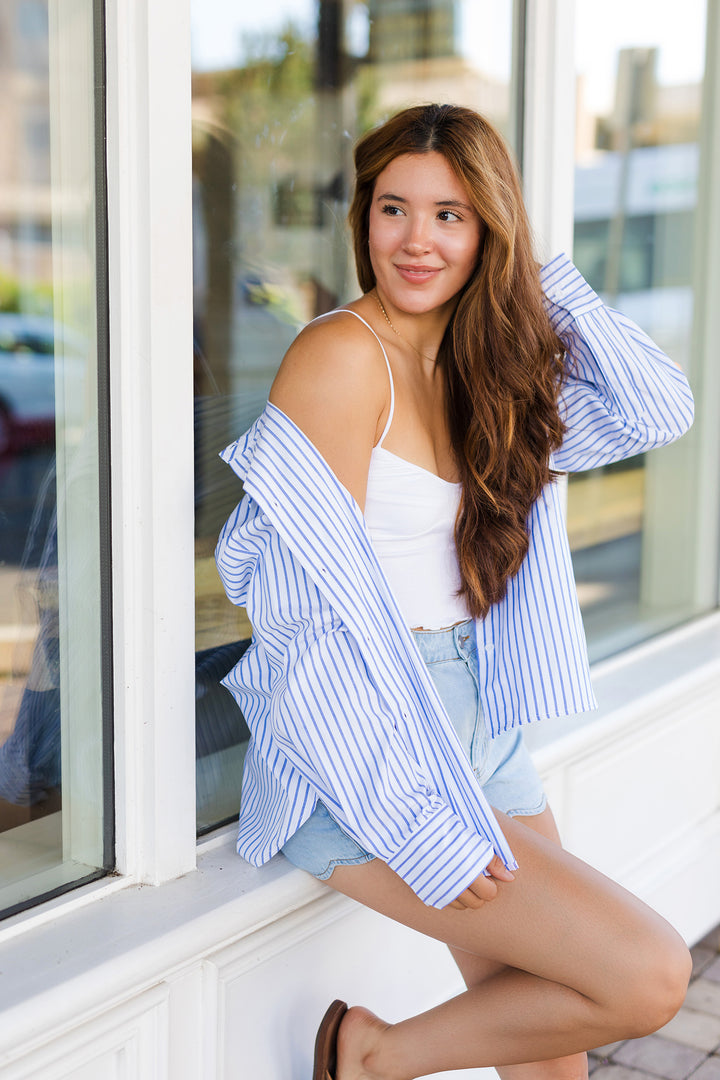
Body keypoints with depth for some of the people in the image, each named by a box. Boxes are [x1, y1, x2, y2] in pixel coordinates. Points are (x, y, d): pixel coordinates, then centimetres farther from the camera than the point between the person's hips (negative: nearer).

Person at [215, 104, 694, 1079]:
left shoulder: (483, 363, 9)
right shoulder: (344, 355, -14)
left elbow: (658, 412, 6)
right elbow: (330, 606, -18)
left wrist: (541, 279, 0)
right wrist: (419, 825, -19)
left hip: (476, 724, 8)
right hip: (365, 754, -8)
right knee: (648, 976, -14)